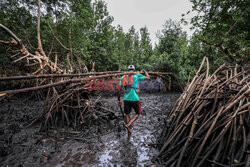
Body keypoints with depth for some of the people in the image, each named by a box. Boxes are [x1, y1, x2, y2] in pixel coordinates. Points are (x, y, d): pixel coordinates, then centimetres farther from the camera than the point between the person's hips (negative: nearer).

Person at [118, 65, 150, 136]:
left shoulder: (123, 77, 9)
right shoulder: (137, 75, 0)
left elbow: (119, 90, 6)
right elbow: (148, 77, 11)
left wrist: (119, 100, 14)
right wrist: (144, 71, 30)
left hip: (126, 98, 3)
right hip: (135, 98, -3)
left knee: (127, 115, 15)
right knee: (137, 113, 18)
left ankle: (129, 131, 27)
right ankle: (128, 125, 0)